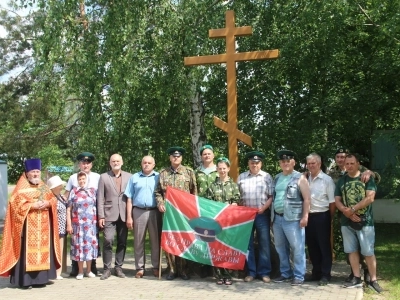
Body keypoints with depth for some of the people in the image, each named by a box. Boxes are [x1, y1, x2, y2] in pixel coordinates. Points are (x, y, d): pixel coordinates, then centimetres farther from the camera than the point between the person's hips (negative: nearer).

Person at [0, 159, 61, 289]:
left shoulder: (43, 187, 16)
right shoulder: (21, 188, -2)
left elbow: (53, 199, 15)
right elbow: (16, 203, -12)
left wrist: (47, 203, -7)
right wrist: (32, 205, -19)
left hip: (43, 226, 6)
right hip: (27, 225, -6)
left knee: (43, 249, 5)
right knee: (27, 250, -8)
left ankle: (40, 278, 12)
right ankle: (25, 279, -3)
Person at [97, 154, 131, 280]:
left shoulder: (129, 176, 7)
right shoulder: (104, 177, 5)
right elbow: (100, 198, 2)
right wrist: (100, 216, -4)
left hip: (124, 215, 2)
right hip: (109, 215, -1)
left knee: (122, 242, 5)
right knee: (108, 241, -8)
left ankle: (118, 267, 17)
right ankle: (107, 268, 4)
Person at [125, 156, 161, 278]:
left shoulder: (159, 177, 7)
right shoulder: (134, 177, 10)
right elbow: (129, 198, 7)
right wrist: (129, 216, 0)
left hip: (155, 212, -1)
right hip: (138, 212, 1)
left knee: (156, 240, 4)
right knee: (138, 241, 5)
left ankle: (156, 267, 12)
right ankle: (140, 268, 12)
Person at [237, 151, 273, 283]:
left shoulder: (267, 177, 3)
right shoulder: (242, 177, 8)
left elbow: (271, 196, 0)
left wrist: (264, 208, -13)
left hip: (262, 214, -1)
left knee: (264, 243, 3)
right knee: (248, 243, 5)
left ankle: (264, 272, 12)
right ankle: (251, 272, 14)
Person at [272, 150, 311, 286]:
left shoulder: (300, 178, -2)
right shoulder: (277, 178, 15)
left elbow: (307, 199, -7)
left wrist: (305, 216, -15)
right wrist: (272, 216, 14)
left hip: (293, 219, -6)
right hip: (277, 218, 6)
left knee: (297, 248, -2)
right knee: (280, 247, 13)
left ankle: (299, 276, 6)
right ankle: (285, 273, 25)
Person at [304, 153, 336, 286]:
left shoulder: (327, 180, -5)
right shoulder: (306, 179, 8)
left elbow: (332, 202, -6)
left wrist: (330, 218, -5)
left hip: (322, 216, -5)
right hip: (309, 216, 5)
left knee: (324, 246, 4)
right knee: (312, 246, 12)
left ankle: (325, 274, 12)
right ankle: (316, 272, 25)